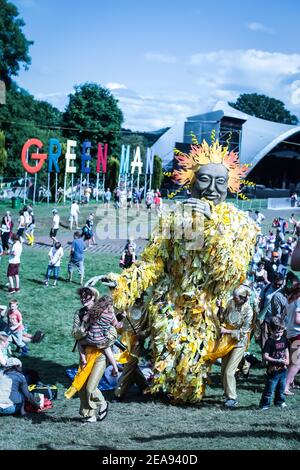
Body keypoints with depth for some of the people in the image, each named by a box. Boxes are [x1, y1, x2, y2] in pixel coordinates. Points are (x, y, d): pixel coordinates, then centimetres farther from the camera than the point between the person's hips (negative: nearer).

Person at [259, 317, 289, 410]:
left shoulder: (284, 339, 3)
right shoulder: (269, 342, -17)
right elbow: (265, 356, -20)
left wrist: (287, 360, 2)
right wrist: (277, 361, -23)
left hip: (283, 369, 6)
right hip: (273, 370, -6)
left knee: (281, 388, 20)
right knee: (269, 389, -1)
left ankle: (279, 401, 38)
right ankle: (264, 404, 10)